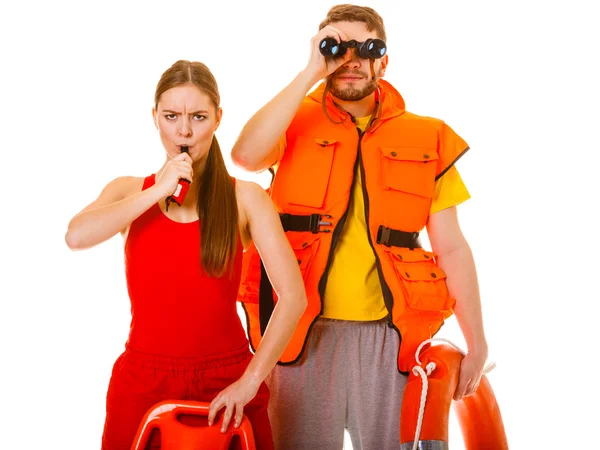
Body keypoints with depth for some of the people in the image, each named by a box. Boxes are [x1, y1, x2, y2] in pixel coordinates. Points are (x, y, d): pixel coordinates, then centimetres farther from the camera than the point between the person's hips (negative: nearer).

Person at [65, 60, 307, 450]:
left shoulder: (246, 198, -2)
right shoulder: (130, 191, 4)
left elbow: (293, 296, -9)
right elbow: (76, 237, -16)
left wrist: (250, 381, -13)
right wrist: (158, 191, -14)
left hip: (225, 382, -1)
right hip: (143, 379, 1)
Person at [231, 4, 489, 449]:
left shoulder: (427, 139, 6)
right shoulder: (297, 122, 4)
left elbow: (451, 247, 7)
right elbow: (246, 155, -19)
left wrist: (477, 343, 5)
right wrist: (311, 73, -14)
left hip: (387, 337, 1)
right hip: (304, 332, -1)